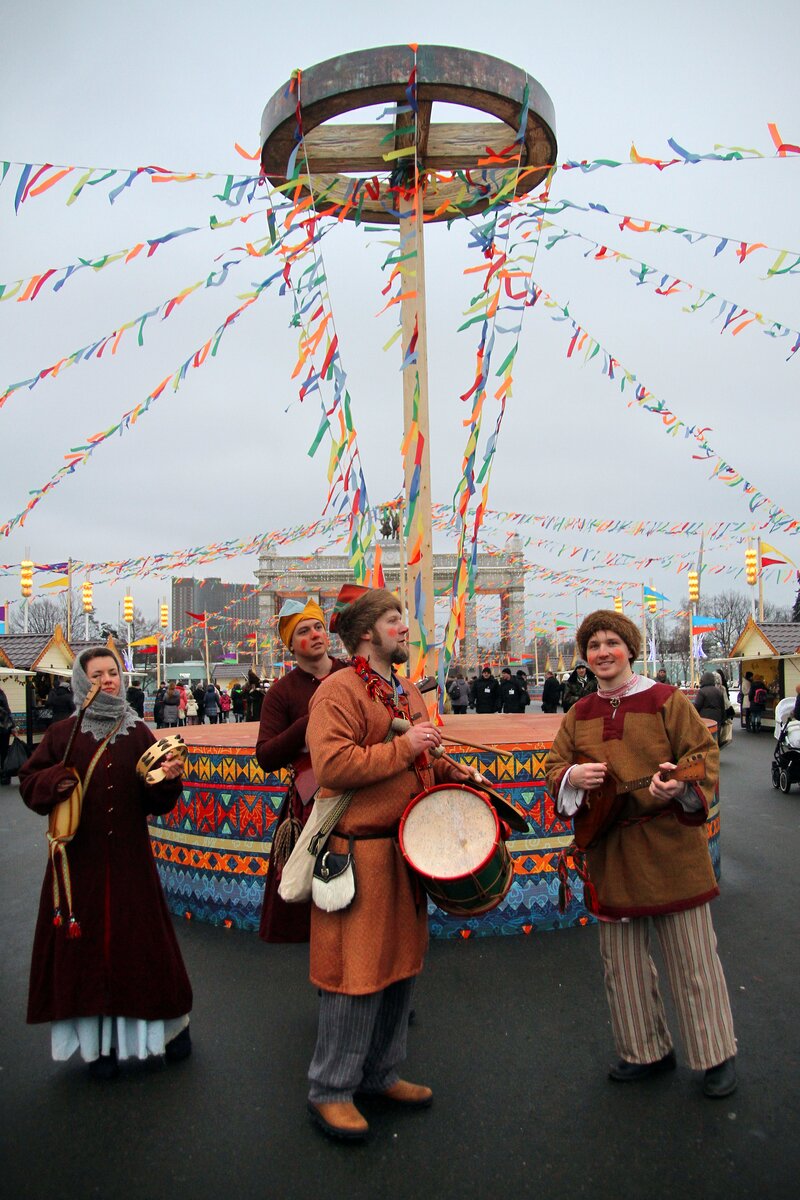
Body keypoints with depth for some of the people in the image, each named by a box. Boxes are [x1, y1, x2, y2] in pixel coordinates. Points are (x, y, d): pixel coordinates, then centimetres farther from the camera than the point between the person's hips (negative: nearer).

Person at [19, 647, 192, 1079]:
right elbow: (29, 783, 2)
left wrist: (168, 778, -17)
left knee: (140, 938, 7)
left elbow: (158, 801, 3)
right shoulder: (63, 733, 1)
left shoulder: (138, 733, 4)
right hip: (78, 857, 0)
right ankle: (99, 1038, 20)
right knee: (84, 942, 4)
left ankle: (171, 1023, 24)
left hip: (129, 856, 0)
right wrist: (54, 781, -18)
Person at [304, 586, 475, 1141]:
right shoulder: (338, 691, -13)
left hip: (407, 848, 9)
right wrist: (404, 746, -22)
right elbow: (332, 766, -25)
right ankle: (330, 1091, 18)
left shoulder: (408, 692, 15)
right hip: (359, 850, -9)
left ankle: (382, 1073, 34)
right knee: (356, 971, -1)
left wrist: (453, 774, 7)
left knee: (401, 963, 17)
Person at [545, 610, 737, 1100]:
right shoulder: (580, 713, 8)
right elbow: (555, 769, 10)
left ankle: (717, 1054, 27)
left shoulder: (666, 700, -5)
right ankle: (647, 1051, 34)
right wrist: (572, 777, -12)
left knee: (692, 955, 6)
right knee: (622, 959, 14)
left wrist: (681, 785, -26)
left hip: (670, 844, -4)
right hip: (610, 851, 5)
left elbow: (705, 754, -7)